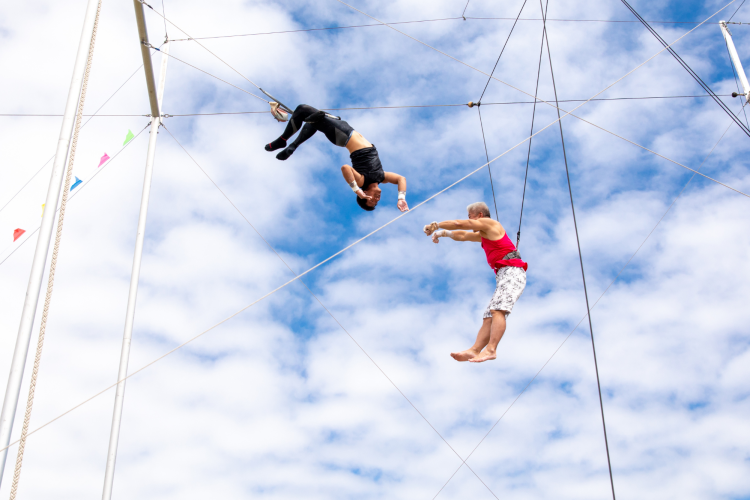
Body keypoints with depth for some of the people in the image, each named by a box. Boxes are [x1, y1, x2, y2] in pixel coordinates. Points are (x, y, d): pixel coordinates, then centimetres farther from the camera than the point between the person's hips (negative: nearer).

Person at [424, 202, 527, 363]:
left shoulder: (489, 223, 3)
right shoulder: (484, 235, 31)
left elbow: (459, 224, 2)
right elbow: (463, 236, 41)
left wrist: (436, 225, 14)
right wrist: (443, 233, 32)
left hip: (512, 271, -10)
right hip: (504, 275, 10)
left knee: (498, 310, -26)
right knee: (489, 317, -5)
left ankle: (491, 350, -38)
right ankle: (474, 350, -17)